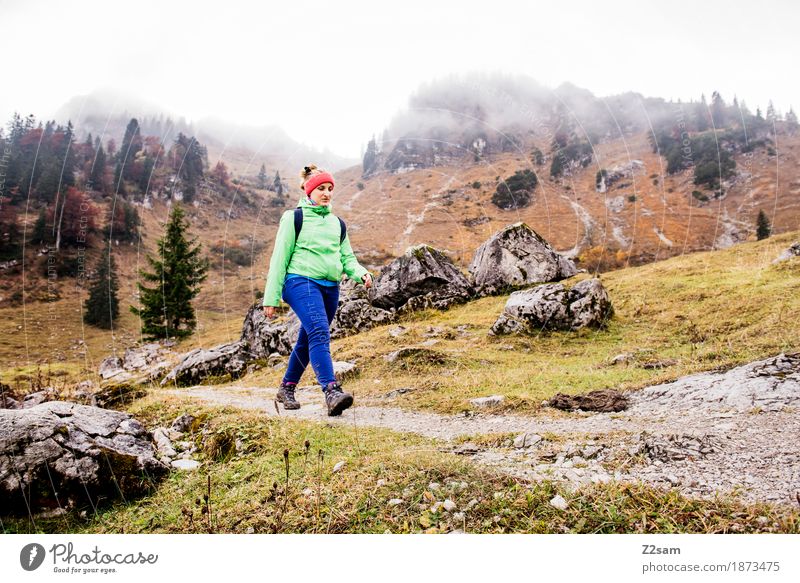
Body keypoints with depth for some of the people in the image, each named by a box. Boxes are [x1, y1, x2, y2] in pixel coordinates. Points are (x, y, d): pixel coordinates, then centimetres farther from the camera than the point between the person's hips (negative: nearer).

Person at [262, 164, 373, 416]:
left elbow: (347, 258, 17)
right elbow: (279, 258, 1)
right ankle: (332, 392, -35)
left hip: (330, 288, 6)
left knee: (307, 342, 12)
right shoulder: (294, 218, 3)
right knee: (319, 333, -25)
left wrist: (361, 273, -6)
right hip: (302, 282, -6)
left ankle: (286, 389, 29)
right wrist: (271, 298, -2)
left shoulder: (337, 223, 19)